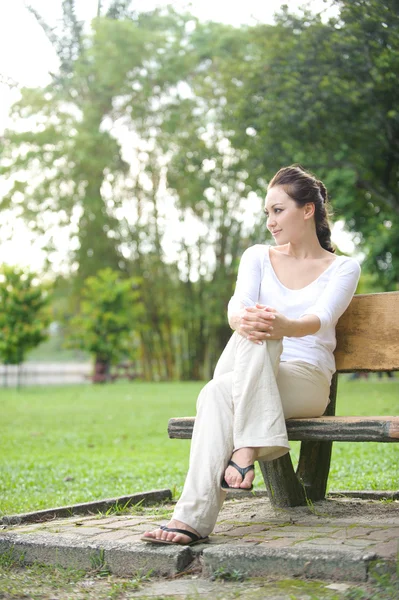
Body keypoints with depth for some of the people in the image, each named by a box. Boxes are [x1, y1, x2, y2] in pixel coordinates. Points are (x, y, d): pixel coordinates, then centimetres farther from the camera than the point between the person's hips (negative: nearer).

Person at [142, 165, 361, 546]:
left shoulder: (343, 268, 7)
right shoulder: (258, 257, 15)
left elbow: (320, 318, -15)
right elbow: (236, 305, -6)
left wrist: (284, 325, -40)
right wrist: (243, 321, -33)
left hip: (307, 381, -2)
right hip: (253, 383, 2)